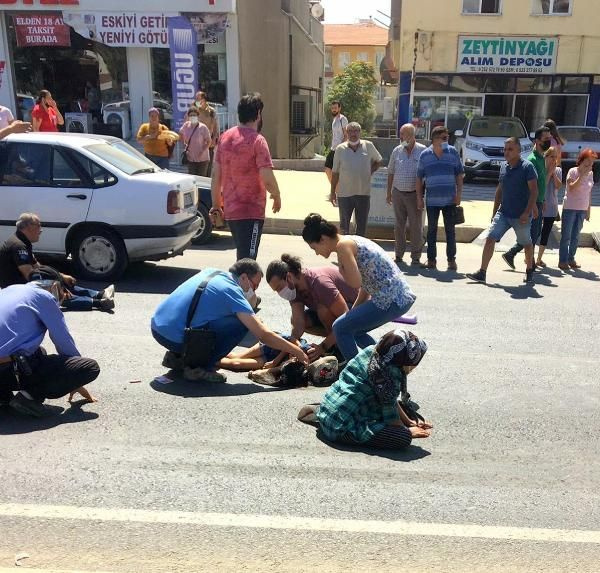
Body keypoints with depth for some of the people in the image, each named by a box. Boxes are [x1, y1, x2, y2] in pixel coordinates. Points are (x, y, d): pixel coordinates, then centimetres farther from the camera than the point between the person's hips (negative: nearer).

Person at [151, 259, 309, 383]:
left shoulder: (210, 272, 12)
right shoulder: (231, 291, -9)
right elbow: (263, 335, -10)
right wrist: (296, 351, -1)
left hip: (156, 327, 8)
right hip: (175, 338, -8)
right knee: (240, 325, -6)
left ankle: (176, 356, 21)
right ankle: (200, 368, -3)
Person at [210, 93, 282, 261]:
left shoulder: (225, 137, 6)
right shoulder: (257, 140, -13)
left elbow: (215, 175, 8)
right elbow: (267, 179, -19)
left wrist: (216, 205, 15)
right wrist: (277, 196, 0)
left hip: (230, 210, 7)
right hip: (251, 210, -7)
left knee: (243, 257, 22)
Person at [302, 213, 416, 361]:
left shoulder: (343, 245, -11)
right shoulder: (351, 241, 17)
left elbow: (356, 282, -18)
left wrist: (341, 268, 0)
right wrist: (352, 313, 20)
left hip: (390, 299, -10)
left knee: (340, 328, 0)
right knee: (353, 329, 22)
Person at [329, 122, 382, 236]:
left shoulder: (368, 146, 0)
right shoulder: (340, 149, -2)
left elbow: (378, 161, 17)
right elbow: (335, 172, 3)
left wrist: (370, 172, 2)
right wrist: (333, 192, 4)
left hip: (363, 192, 1)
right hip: (344, 193, -1)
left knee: (362, 225, 9)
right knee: (344, 224, 9)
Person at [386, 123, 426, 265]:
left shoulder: (422, 151, -4)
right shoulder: (397, 151, 6)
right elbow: (391, 173, 13)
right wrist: (389, 192, 10)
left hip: (414, 194, -3)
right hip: (398, 193, 3)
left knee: (416, 226, 1)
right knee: (399, 225, 10)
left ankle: (415, 256, 9)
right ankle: (399, 253, 20)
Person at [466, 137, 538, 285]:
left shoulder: (527, 167, -10)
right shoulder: (504, 167, 8)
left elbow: (534, 191, -14)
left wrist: (527, 213, -22)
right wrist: (495, 211, 15)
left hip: (521, 216, -5)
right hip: (503, 213, 5)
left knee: (527, 244, 12)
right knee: (490, 239, -7)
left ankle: (529, 271, 33)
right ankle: (482, 273, -7)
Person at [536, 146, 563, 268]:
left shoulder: (558, 170, 9)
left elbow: (558, 186, -4)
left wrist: (554, 173, -10)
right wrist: (549, 172, -14)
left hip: (552, 207, 5)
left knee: (546, 233, 9)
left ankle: (539, 259, 18)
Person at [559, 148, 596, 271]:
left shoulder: (590, 173, 7)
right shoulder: (573, 171, -9)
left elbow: (589, 192, 12)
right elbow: (571, 188, -20)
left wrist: (589, 209, 12)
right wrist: (582, 175, -22)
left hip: (582, 209, 5)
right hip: (570, 208, -5)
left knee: (575, 237, 10)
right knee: (566, 236, 0)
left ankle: (571, 259, 19)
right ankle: (562, 260, 6)